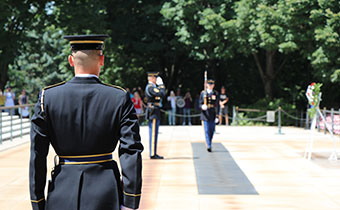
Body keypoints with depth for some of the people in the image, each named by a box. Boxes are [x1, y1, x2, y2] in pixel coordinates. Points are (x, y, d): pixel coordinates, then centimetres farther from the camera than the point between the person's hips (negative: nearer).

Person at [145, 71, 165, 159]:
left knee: (153, 133, 12)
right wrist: (161, 84, -12)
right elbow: (162, 94, -24)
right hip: (154, 112, -11)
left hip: (153, 112, 11)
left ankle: (153, 153, 16)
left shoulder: (152, 87, 18)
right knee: (153, 133, -9)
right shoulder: (150, 87, -15)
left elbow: (160, 93, 21)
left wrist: (159, 85, 12)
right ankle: (153, 154, -7)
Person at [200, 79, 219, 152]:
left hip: (212, 115, 2)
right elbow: (200, 103, 3)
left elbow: (217, 105, 7)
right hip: (205, 115, -2)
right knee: (207, 130, -9)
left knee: (212, 130, 6)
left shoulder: (215, 94, 7)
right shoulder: (203, 93, 5)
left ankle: (209, 144, 25)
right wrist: (202, 106, -17)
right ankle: (208, 146, -13)